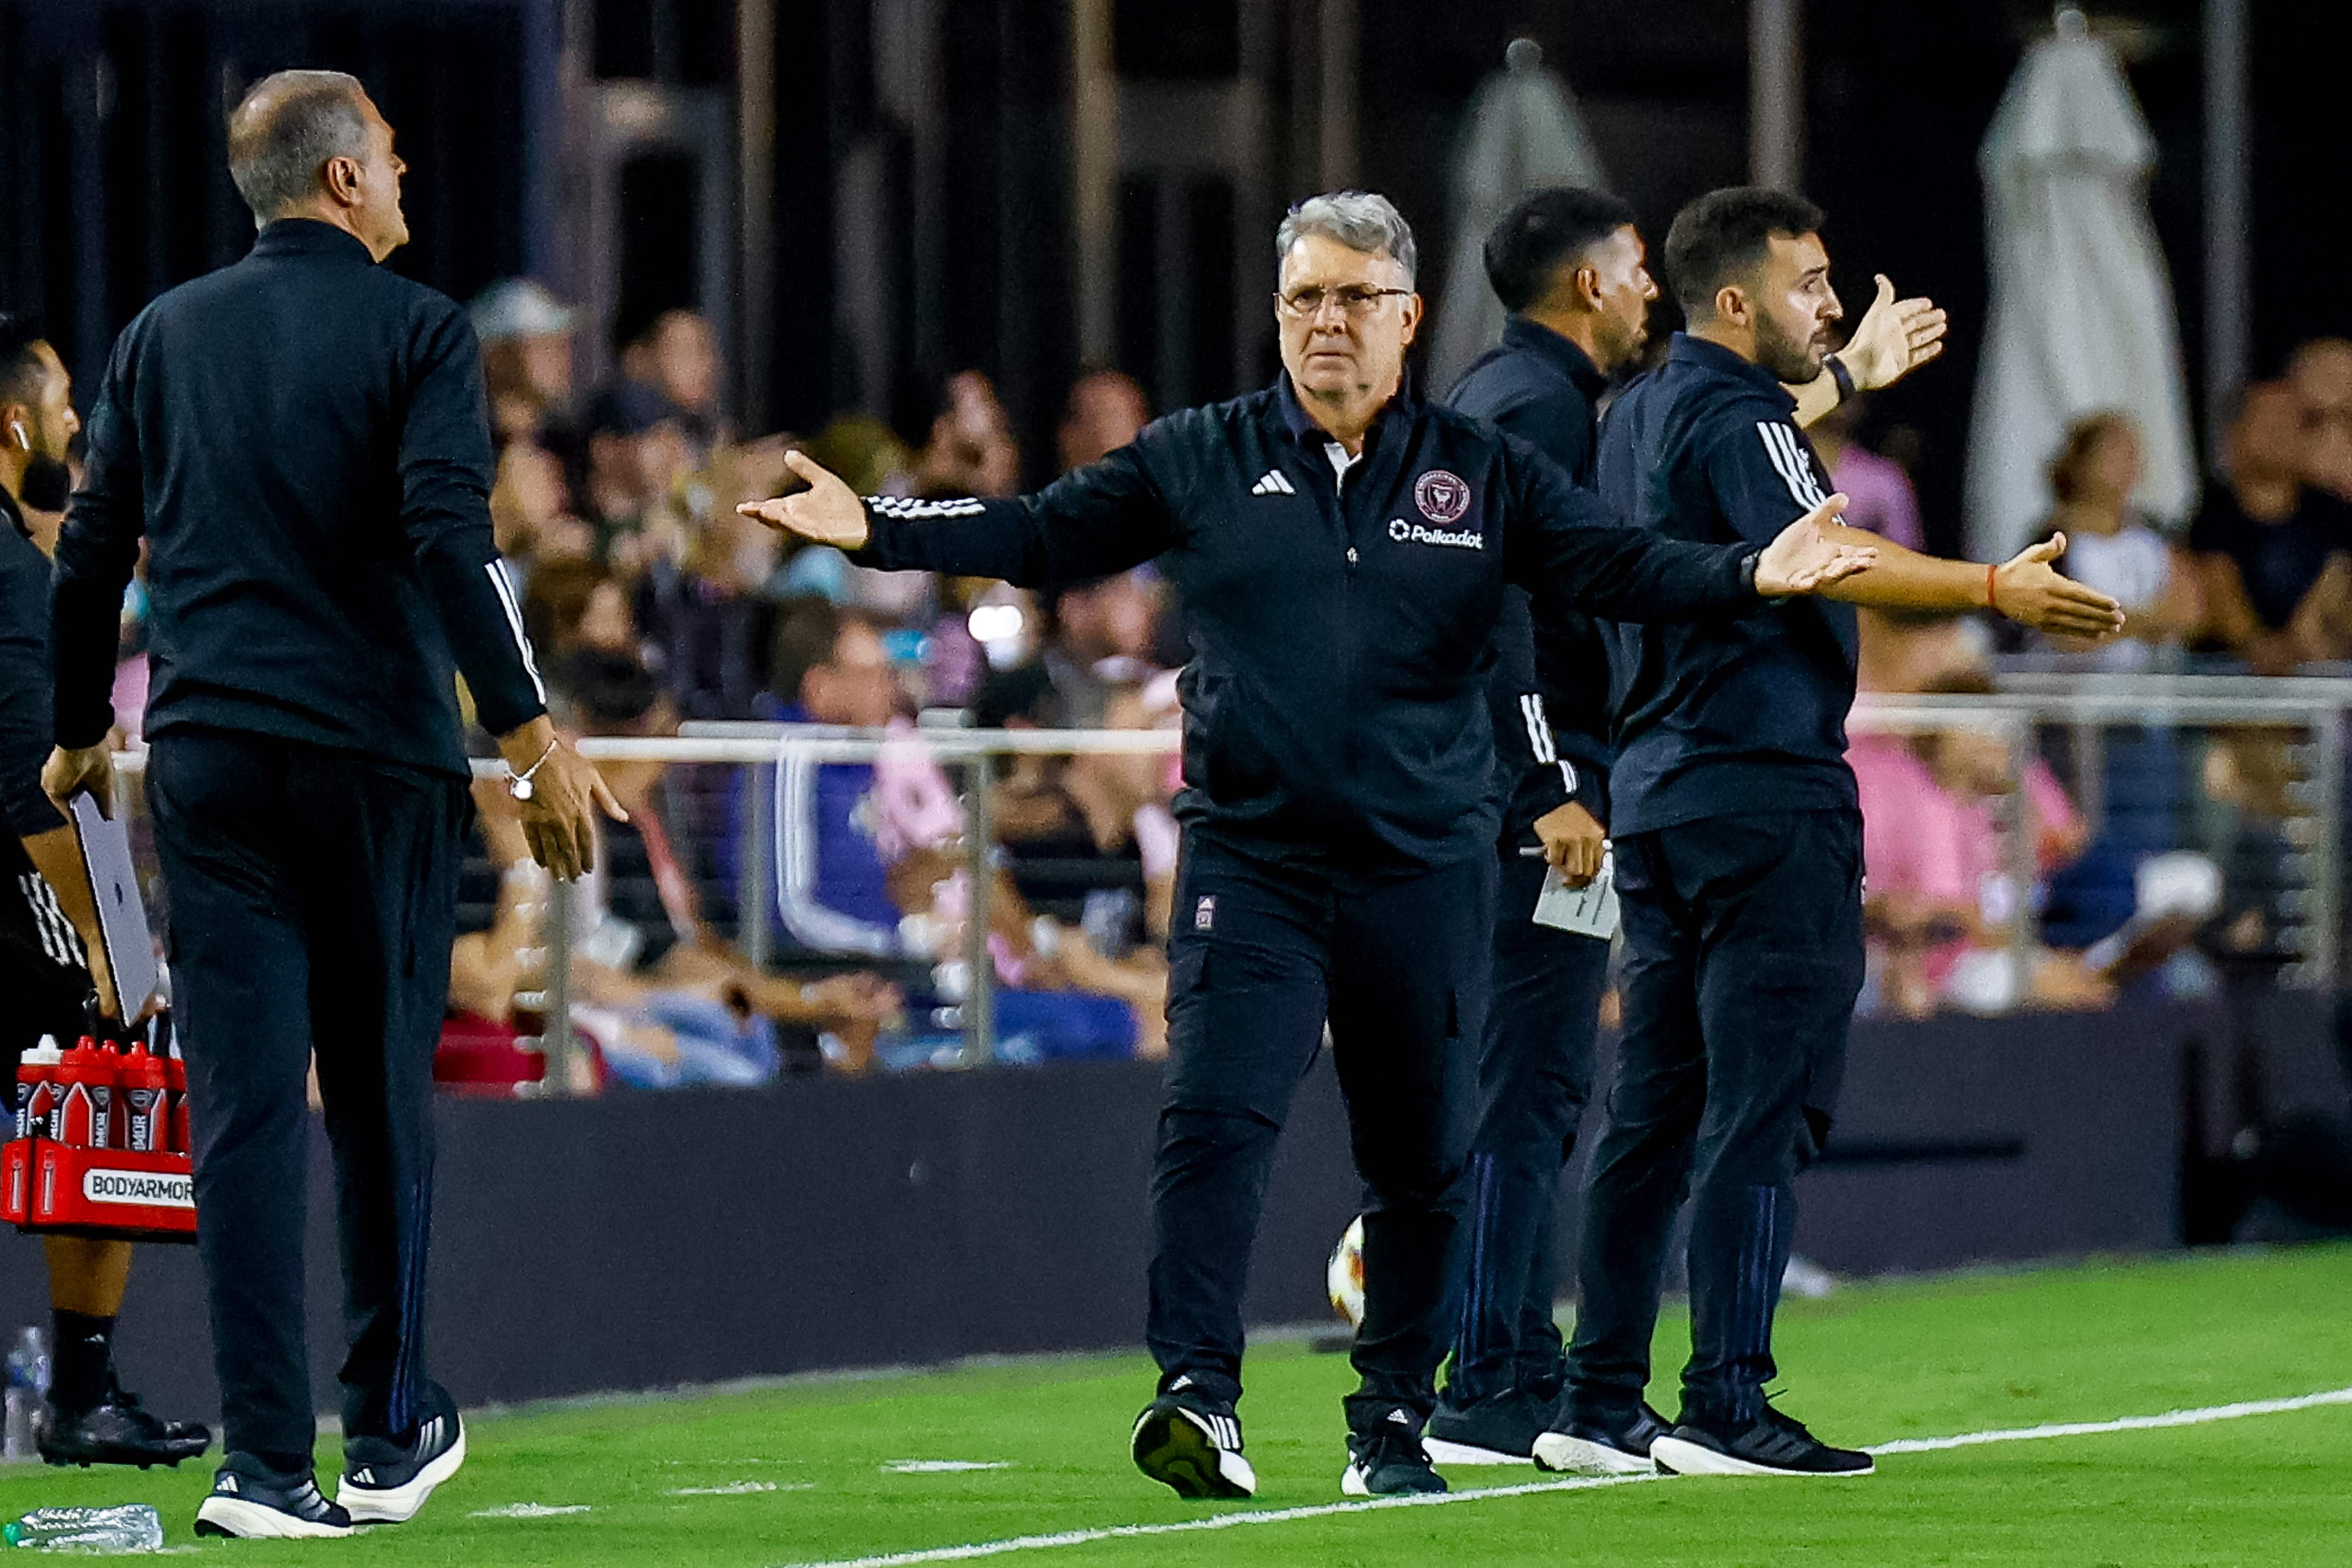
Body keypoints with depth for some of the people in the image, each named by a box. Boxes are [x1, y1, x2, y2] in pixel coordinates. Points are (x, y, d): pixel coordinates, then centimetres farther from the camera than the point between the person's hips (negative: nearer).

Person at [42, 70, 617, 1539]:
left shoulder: (164, 336, 11)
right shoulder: (417, 330, -2)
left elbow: (91, 554, 13)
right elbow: (450, 538, -15)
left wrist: (80, 732, 25)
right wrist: (532, 731, -17)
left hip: (212, 761, 3)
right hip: (378, 758, -2)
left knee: (243, 1112, -2)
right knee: (383, 1099, 10)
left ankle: (268, 1464, -9)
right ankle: (392, 1437, 19)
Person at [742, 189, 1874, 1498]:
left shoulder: (1483, 474, 7)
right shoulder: (1199, 463, 7)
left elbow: (1614, 566, 0)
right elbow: (1040, 534, 7)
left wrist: (1751, 576, -16)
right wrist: (877, 531, -3)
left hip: (1424, 871, 1)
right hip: (1250, 859, -1)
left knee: (1424, 1158, 6)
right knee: (1218, 1114, -17)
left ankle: (1394, 1419, 18)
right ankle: (1199, 1395, -20)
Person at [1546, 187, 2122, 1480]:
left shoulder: (1640, 416, 16)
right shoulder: (1736, 418, -13)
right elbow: (1822, 552, -31)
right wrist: (1992, 588, -40)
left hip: (1653, 790, 10)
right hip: (1765, 790, -10)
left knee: (1656, 1104, 11)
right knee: (1762, 1102, -8)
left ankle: (1600, 1404, 11)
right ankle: (1725, 1407, -11)